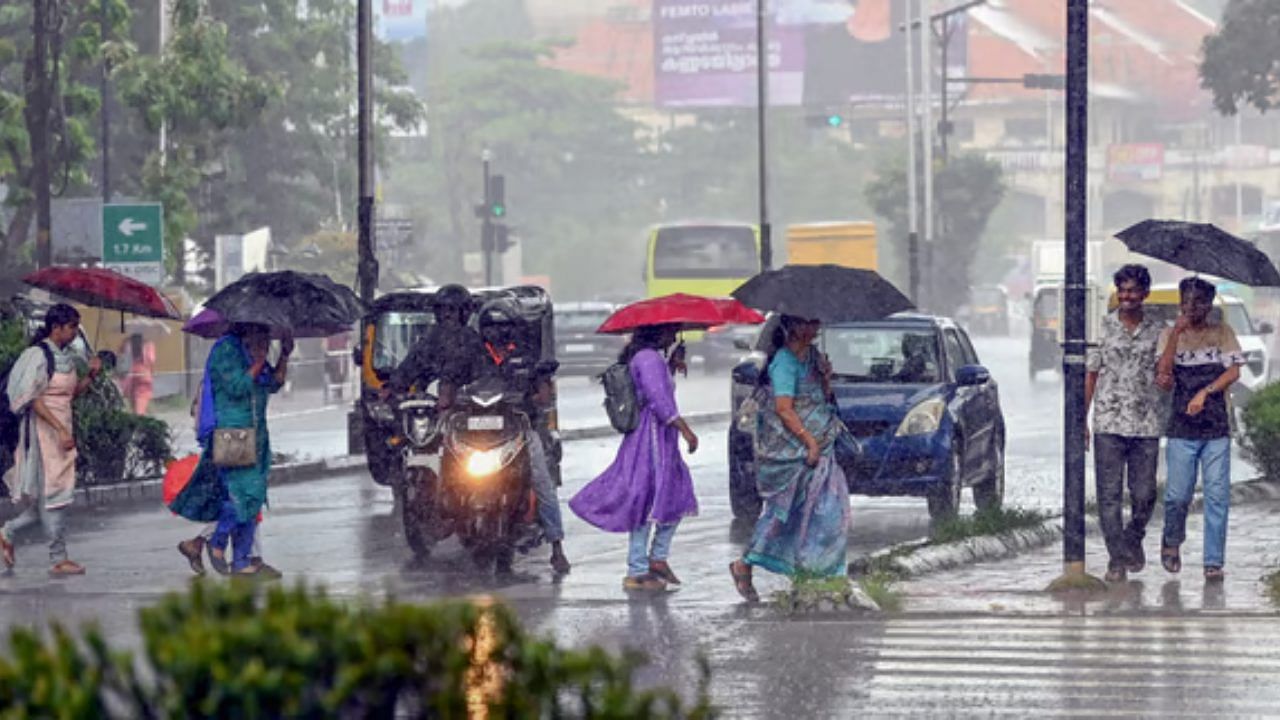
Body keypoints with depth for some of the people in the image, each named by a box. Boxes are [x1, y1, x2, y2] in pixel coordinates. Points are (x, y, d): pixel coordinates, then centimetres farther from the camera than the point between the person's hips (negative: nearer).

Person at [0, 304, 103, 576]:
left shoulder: (65, 356, 11)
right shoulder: (39, 356, -14)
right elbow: (33, 400, -19)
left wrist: (91, 375, 2)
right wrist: (61, 430, -24)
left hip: (62, 428, 9)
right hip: (44, 429, -9)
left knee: (53, 497, 11)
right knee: (54, 493, -4)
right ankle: (58, 559, 1)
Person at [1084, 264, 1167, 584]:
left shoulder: (1157, 330, 7)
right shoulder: (1103, 327, 4)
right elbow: (1090, 375, 6)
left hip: (1147, 425, 1)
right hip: (1109, 423, -1)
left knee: (1144, 494, 3)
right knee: (1109, 495, -4)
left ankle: (1134, 539, 31)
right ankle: (1117, 559, 3)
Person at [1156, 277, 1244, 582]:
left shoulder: (1222, 332, 8)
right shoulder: (1170, 335, 8)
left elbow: (1234, 371, -1)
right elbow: (1163, 374, -6)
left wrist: (1205, 392, -14)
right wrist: (1176, 332, -13)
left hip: (1217, 429, 0)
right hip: (1181, 429, 0)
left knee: (1217, 495, -5)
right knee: (1178, 495, -2)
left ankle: (1214, 562, 0)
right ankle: (1172, 542, 26)